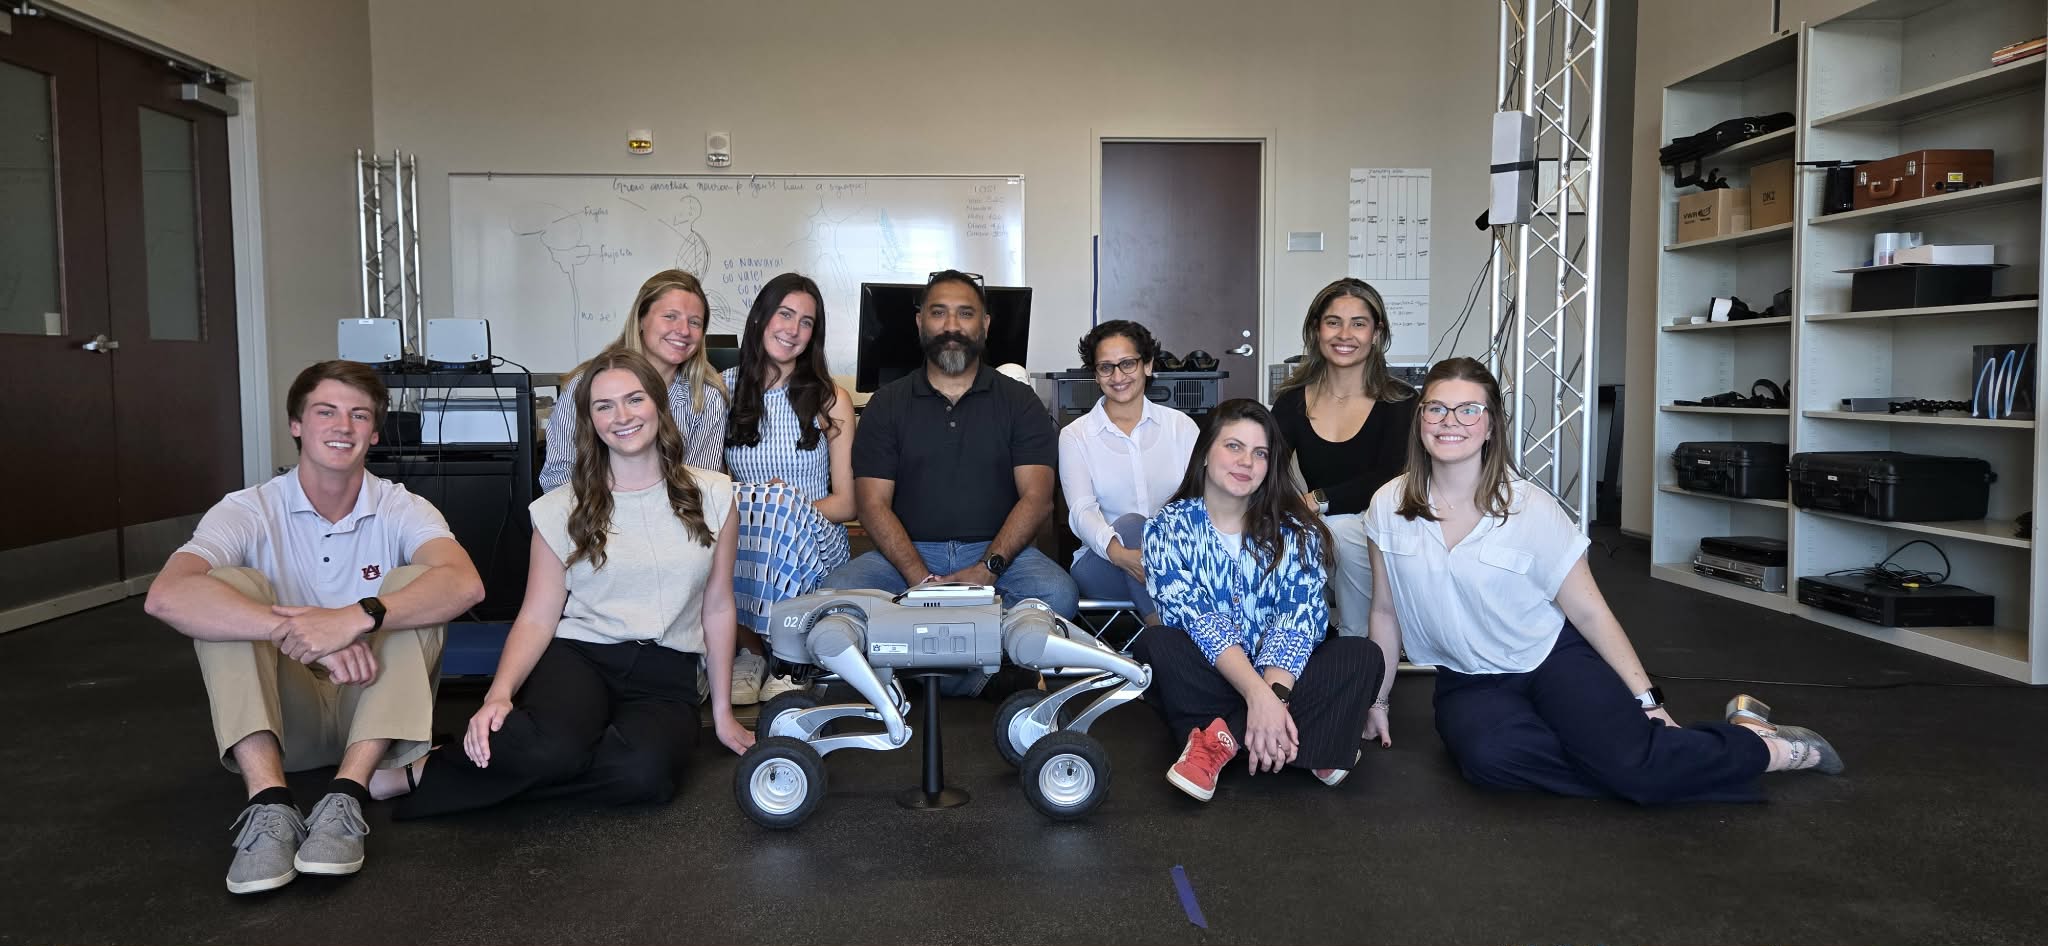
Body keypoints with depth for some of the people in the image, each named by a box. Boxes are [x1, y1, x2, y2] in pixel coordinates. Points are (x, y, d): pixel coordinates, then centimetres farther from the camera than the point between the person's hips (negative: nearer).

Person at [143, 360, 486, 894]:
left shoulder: (401, 509, -5)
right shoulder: (250, 510, -6)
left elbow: (464, 584, -27)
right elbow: (165, 596, -27)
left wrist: (357, 617, -44)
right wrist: (299, 632, -41)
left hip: (375, 710, 0)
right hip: (279, 716, 0)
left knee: (413, 582, -23)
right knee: (230, 586, -21)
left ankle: (347, 796, -34)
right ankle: (269, 803, -34)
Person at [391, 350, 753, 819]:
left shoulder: (711, 496, 6)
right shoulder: (562, 510, 3)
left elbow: (717, 607, 10)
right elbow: (536, 619, 1)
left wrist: (722, 711, 12)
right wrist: (500, 694, -17)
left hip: (666, 677, 2)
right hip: (578, 658, -1)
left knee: (643, 771, -33)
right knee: (549, 748, -38)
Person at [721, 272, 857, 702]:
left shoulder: (831, 399, 5)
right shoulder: (724, 389, 9)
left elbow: (846, 503, 3)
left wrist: (786, 508, -16)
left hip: (813, 541, -1)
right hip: (740, 540, 1)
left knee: (780, 505, -33)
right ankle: (748, 652, -20)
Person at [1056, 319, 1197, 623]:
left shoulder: (1180, 425, 11)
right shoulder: (1075, 436, 6)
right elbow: (1081, 510, -8)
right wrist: (1117, 550, -30)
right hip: (1102, 562, 0)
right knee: (1130, 524, -33)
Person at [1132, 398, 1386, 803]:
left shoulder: (1295, 529, 0)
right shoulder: (1168, 529, -4)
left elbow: (1301, 616, -14)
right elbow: (1196, 618, -17)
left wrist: (1274, 693, -33)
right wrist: (1257, 694, -31)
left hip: (1279, 675, 2)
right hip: (1206, 677, -1)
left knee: (1364, 655, -22)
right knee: (1154, 645, -30)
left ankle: (1221, 741, -25)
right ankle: (1308, 745, -25)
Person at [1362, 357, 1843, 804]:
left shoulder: (1530, 508, -14)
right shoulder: (1389, 506, -8)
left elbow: (1589, 611, -6)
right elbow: (1386, 610, 4)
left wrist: (1645, 698, -7)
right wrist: (1377, 700, 8)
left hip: (1553, 659, -2)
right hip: (1469, 682, 2)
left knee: (1632, 765, -26)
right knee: (1488, 756, -33)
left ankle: (1758, 744, 3)